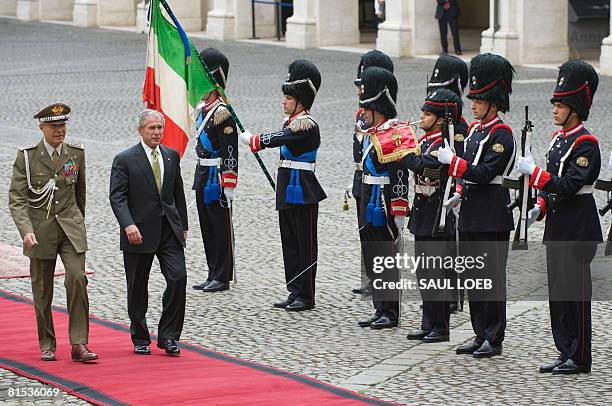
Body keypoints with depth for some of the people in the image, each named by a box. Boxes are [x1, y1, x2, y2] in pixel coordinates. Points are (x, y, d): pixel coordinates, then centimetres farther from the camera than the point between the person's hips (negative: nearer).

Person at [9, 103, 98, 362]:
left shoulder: (76, 154, 4)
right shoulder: (27, 157, -6)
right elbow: (16, 199, -10)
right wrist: (26, 231, -23)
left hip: (71, 227, 1)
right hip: (40, 231, -1)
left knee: (77, 278, -17)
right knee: (42, 290, 6)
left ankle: (79, 344, -15)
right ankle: (47, 345, 20)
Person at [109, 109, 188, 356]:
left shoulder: (171, 156, 10)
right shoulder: (125, 159, -5)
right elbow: (117, 196, -12)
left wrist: (183, 225, 16)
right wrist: (128, 225, -25)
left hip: (169, 231, 3)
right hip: (139, 233, -3)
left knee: (178, 278, -11)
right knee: (138, 289, 6)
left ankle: (168, 336, -1)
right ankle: (140, 340, 19)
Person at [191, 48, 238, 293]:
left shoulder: (222, 113, -16)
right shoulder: (201, 109, 11)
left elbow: (231, 154, -19)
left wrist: (227, 187, -21)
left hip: (216, 178, -9)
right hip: (202, 177, 9)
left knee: (221, 229, -1)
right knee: (207, 228, 13)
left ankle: (222, 278, 4)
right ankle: (213, 275, 20)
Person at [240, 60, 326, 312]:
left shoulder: (307, 124, -16)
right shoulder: (292, 121, 14)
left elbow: (277, 139, -24)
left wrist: (252, 140, -11)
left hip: (302, 191, -10)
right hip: (288, 191, 10)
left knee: (305, 243, -2)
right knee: (290, 242, 12)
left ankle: (305, 296, 2)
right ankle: (295, 292, 18)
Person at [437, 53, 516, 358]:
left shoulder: (502, 135, -14)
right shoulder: (475, 129, 12)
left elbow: (485, 173, -21)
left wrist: (452, 161, -19)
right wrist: (460, 193, 7)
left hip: (492, 218, -9)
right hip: (470, 215, 9)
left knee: (491, 277, -3)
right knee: (472, 277, 12)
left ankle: (494, 340, 3)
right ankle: (480, 335, 19)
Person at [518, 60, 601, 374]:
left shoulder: (585, 144, -14)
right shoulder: (558, 137, 13)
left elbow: (570, 186, -23)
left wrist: (534, 172, -23)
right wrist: (540, 208, 7)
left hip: (577, 229, -9)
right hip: (557, 227, 9)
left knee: (575, 291, -4)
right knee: (558, 290, 10)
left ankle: (579, 359, 2)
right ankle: (565, 353, 16)